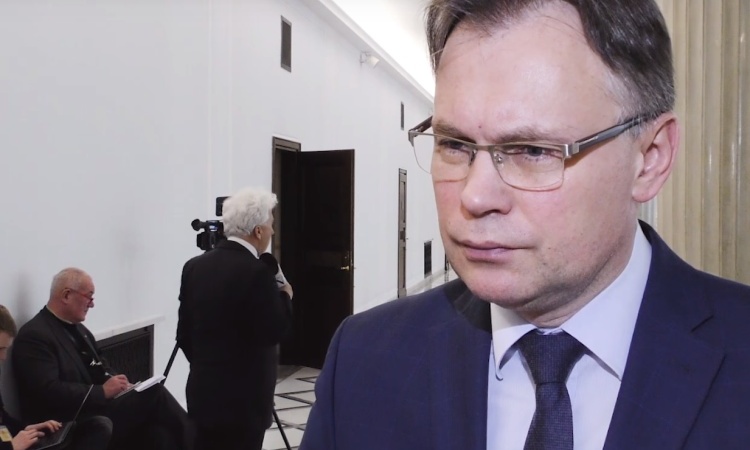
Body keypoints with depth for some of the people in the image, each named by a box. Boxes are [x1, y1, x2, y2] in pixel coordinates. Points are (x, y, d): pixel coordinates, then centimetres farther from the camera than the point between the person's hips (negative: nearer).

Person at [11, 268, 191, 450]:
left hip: (97, 408, 8)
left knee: (158, 434, -17)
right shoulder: (34, 336, -11)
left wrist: (121, 384, 0)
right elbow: (49, 392, -21)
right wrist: (103, 391, -20)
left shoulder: (79, 330, 15)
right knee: (153, 393, -20)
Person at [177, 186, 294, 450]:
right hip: (243, 398, -6)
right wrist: (285, 296, -2)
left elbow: (184, 334, 8)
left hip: (203, 392, 7)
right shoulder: (257, 271, -18)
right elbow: (273, 332, -18)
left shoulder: (195, 266, 3)